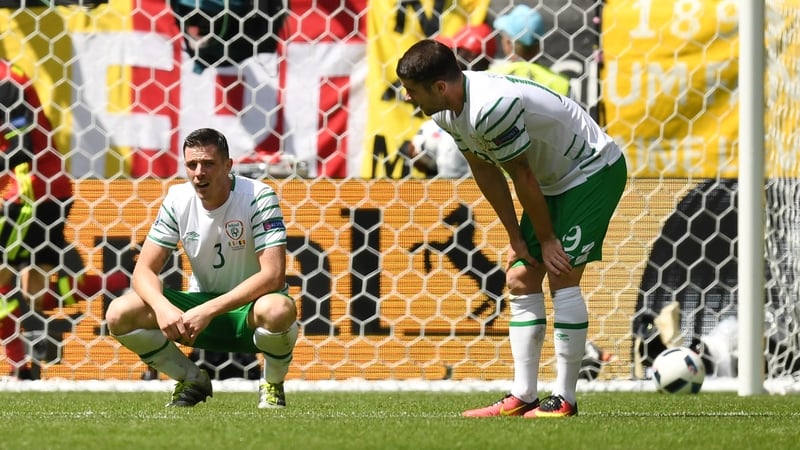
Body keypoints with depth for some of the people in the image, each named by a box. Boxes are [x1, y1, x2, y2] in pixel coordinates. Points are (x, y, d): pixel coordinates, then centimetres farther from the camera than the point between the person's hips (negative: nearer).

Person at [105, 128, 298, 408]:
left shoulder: (258, 197, -18)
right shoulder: (177, 200, -5)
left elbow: (273, 275, -27)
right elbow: (144, 270, -6)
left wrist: (209, 311, -34)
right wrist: (162, 307, -30)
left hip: (250, 305, -4)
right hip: (201, 309, 4)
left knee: (279, 310, -41)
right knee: (119, 314, -19)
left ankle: (273, 385, -7)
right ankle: (193, 381, 5)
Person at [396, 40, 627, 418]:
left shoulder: (491, 107, -35)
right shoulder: (446, 111, -6)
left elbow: (523, 177, -25)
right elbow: (485, 171, 4)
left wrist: (546, 240, -15)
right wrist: (516, 237, 3)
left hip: (594, 170, -10)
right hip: (553, 181, 10)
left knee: (563, 276, -15)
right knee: (520, 280, 4)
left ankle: (565, 398, -12)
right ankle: (523, 397, 4)